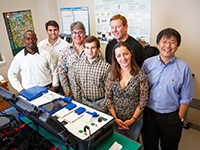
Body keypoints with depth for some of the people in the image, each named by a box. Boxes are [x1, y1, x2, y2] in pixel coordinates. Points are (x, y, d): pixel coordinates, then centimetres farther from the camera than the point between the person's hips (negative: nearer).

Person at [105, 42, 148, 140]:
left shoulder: (140, 75, -13)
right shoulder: (111, 75, -7)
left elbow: (143, 100, -10)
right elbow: (108, 98, -3)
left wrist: (132, 119, -13)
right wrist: (115, 118, -9)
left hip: (135, 121, -1)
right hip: (115, 120, 2)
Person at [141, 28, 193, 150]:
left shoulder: (184, 68, -10)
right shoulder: (148, 63, -5)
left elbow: (185, 98, -3)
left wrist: (179, 119, -3)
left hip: (171, 117, -1)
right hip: (148, 113, 2)